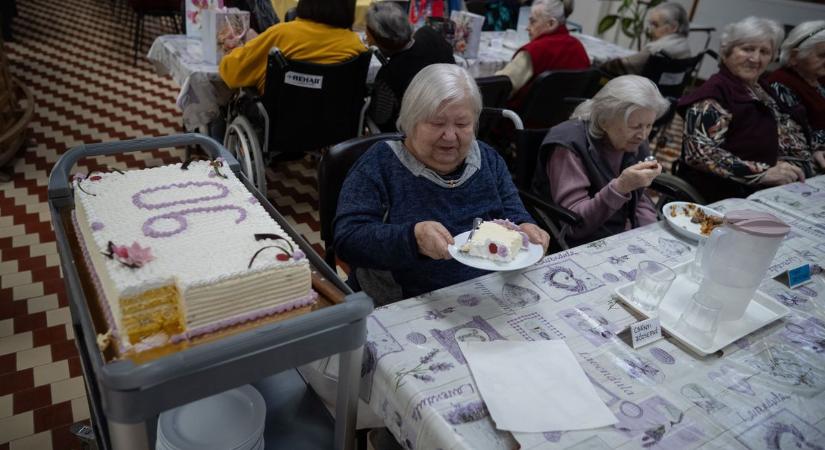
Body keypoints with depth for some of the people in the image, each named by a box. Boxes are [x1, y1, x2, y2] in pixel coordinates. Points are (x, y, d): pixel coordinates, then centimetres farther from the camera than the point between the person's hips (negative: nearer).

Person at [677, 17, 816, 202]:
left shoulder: (762, 90, 13)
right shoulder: (713, 93, -11)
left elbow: (791, 136, 19)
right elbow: (699, 152, -21)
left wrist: (791, 166, -2)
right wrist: (763, 173, -24)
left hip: (757, 193, 8)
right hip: (716, 196, -8)